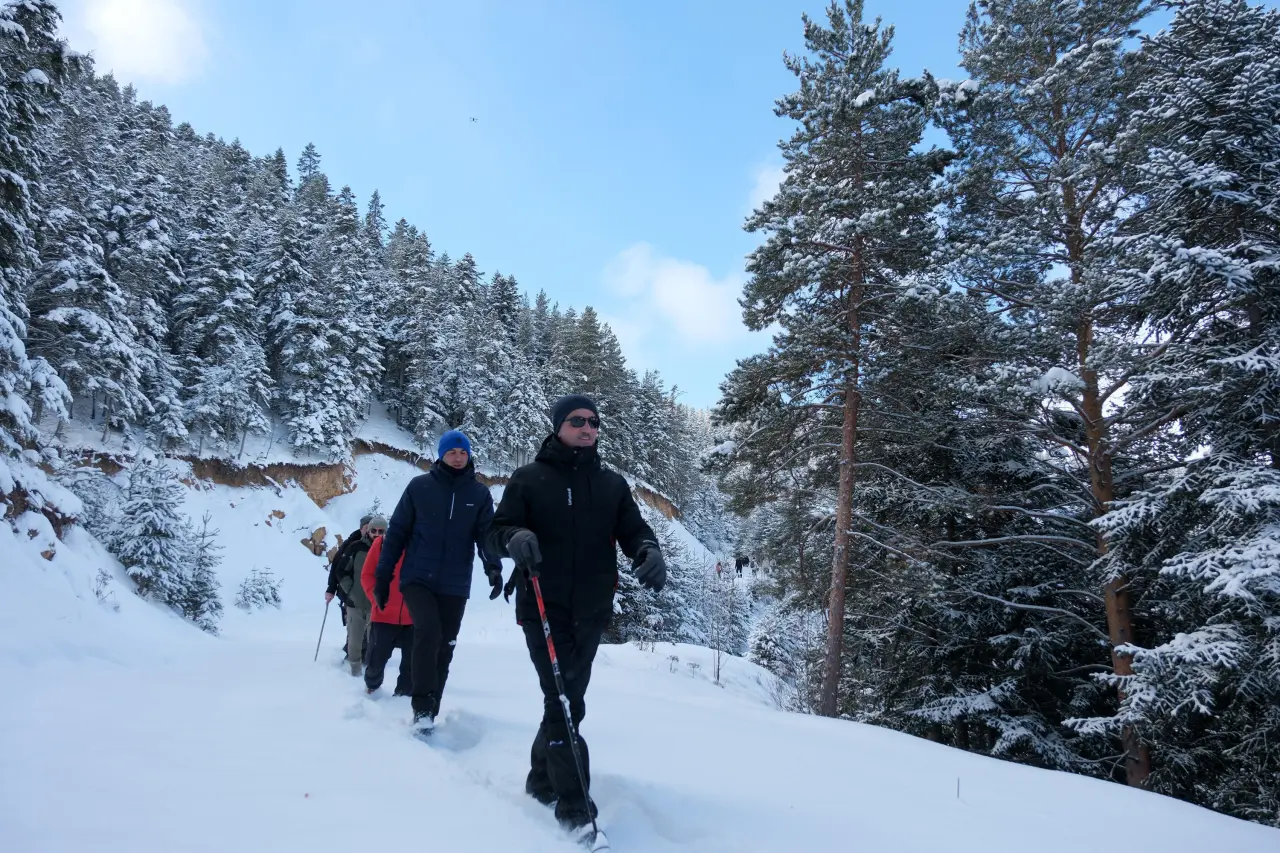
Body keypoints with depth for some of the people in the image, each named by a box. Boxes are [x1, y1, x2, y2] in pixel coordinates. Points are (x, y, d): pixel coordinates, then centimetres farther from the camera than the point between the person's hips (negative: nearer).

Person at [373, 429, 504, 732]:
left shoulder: (480, 494, 3)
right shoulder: (420, 486, -1)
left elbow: (487, 535, 0)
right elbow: (397, 531, 3)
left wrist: (494, 568, -19)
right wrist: (383, 576, 2)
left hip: (455, 585, 2)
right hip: (417, 578, -2)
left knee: (444, 647, 7)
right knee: (428, 629, -24)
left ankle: (429, 712, 21)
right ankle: (422, 705, -15)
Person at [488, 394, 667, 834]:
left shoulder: (613, 484, 10)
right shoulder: (529, 478, 1)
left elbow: (633, 530, 4)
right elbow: (498, 530, -1)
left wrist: (648, 551, -19)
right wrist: (515, 538, -25)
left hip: (592, 610, 4)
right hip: (543, 608, -4)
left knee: (568, 698, 15)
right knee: (565, 702, -9)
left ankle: (543, 778, 36)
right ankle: (574, 806, 0)